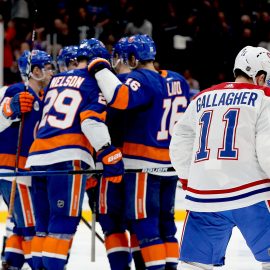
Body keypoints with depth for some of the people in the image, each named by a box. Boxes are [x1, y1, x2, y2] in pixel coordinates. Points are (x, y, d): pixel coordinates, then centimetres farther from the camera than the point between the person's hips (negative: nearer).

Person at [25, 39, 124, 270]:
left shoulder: (56, 81, 23)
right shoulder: (94, 82, 2)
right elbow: (92, 120, -12)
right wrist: (110, 155, -14)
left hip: (37, 156, 7)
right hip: (68, 157, -7)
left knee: (45, 223, 11)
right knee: (64, 221, -8)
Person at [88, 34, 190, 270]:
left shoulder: (141, 79, -15)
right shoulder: (178, 81, 9)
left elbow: (120, 98, -33)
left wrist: (101, 69, -22)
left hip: (144, 164, -8)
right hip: (172, 164, 8)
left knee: (144, 220, -3)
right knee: (165, 220, 15)